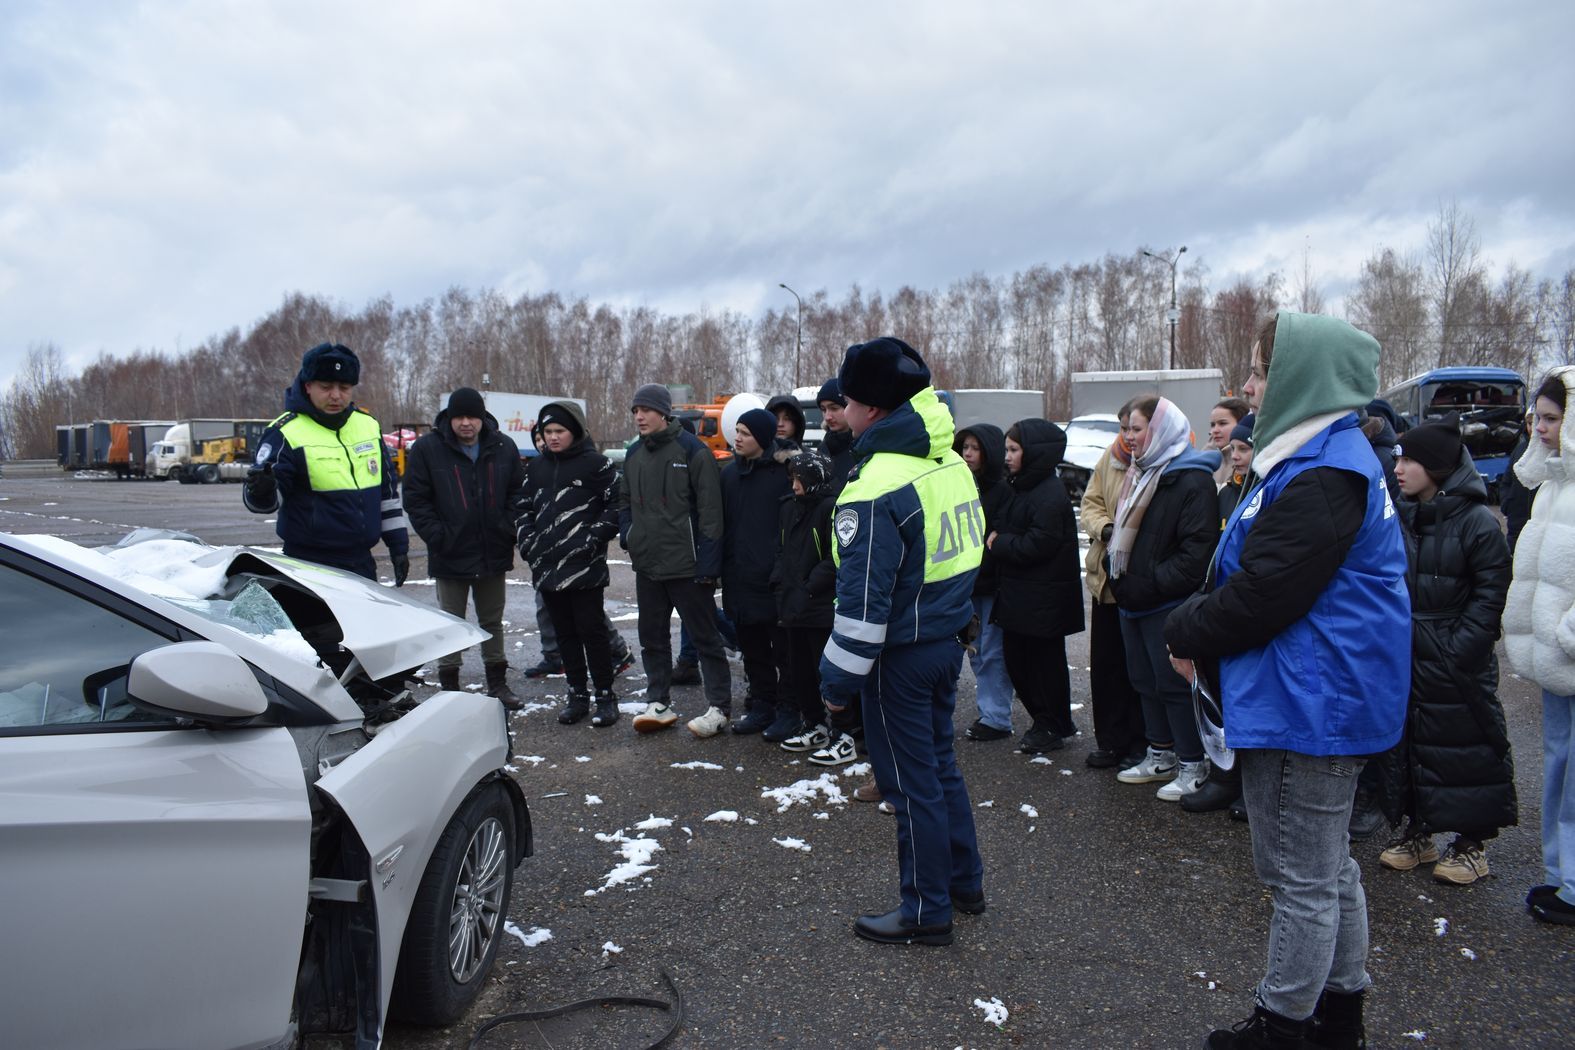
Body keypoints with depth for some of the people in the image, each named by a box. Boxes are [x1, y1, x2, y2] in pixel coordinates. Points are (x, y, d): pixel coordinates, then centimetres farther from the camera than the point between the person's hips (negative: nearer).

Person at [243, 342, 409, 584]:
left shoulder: (368, 425, 9)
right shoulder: (286, 433, -8)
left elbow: (388, 490, 16)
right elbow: (271, 498, -12)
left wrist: (398, 545, 15)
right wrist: (261, 492, -36)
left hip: (362, 562, 6)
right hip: (309, 566, -5)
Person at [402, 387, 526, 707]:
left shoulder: (504, 448, 0)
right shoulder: (427, 448, -7)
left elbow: (518, 494, 7)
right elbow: (415, 500, -6)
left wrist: (507, 532, -5)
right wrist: (438, 537, -13)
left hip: (494, 554, 3)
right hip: (450, 557, -2)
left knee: (492, 622, 15)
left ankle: (497, 682, 26)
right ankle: (449, 686, 17)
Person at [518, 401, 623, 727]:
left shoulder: (596, 464, -4)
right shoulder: (536, 467, 14)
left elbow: (617, 505, -4)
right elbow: (525, 508, 21)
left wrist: (594, 538, -12)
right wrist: (527, 541, 7)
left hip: (585, 566, -6)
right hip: (547, 566, 6)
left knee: (591, 630, -3)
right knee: (565, 633, 11)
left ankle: (605, 695, 8)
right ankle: (577, 694, 21)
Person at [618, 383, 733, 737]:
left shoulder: (692, 450, -9)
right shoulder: (634, 454, 11)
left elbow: (710, 508, -12)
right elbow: (624, 501, 23)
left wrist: (708, 560, -16)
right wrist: (627, 535, 6)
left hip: (687, 565, -7)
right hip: (646, 564, 7)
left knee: (705, 636, 2)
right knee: (652, 637, 13)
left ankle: (718, 706, 10)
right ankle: (658, 703, 23)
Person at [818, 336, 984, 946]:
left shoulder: (877, 487, -23)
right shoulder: (952, 464, 4)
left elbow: (863, 599, -23)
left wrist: (840, 677, -14)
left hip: (902, 656, -9)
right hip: (947, 640, 9)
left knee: (911, 781, 5)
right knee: (939, 762, 22)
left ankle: (926, 911, 19)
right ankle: (965, 882, 35)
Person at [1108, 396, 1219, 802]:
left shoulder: (1192, 480, -16)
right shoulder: (1141, 475, 14)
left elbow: (1198, 549, -23)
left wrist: (1151, 584, -22)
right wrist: (1118, 574, 13)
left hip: (1168, 606, -9)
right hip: (1134, 601, 9)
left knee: (1173, 683, -2)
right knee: (1145, 679, 16)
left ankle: (1193, 766, 10)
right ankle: (1161, 757, 29)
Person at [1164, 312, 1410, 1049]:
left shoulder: (1322, 479, -22)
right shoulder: (1329, 458, 13)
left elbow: (1263, 592, -24)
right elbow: (1256, 573, 16)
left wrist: (1187, 633, -8)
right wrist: (1199, 629, 5)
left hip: (1306, 704, -11)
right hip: (1322, 700, 11)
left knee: (1303, 877, 4)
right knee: (1327, 865, 22)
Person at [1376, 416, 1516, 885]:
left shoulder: (1478, 522, -12)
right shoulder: (1401, 517, 6)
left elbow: (1488, 599, -12)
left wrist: (1456, 652, -16)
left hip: (1458, 665, -6)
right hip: (1405, 658, 6)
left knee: (1466, 748, 4)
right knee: (1403, 740, 12)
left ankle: (1472, 842, 20)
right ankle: (1417, 832, 26)